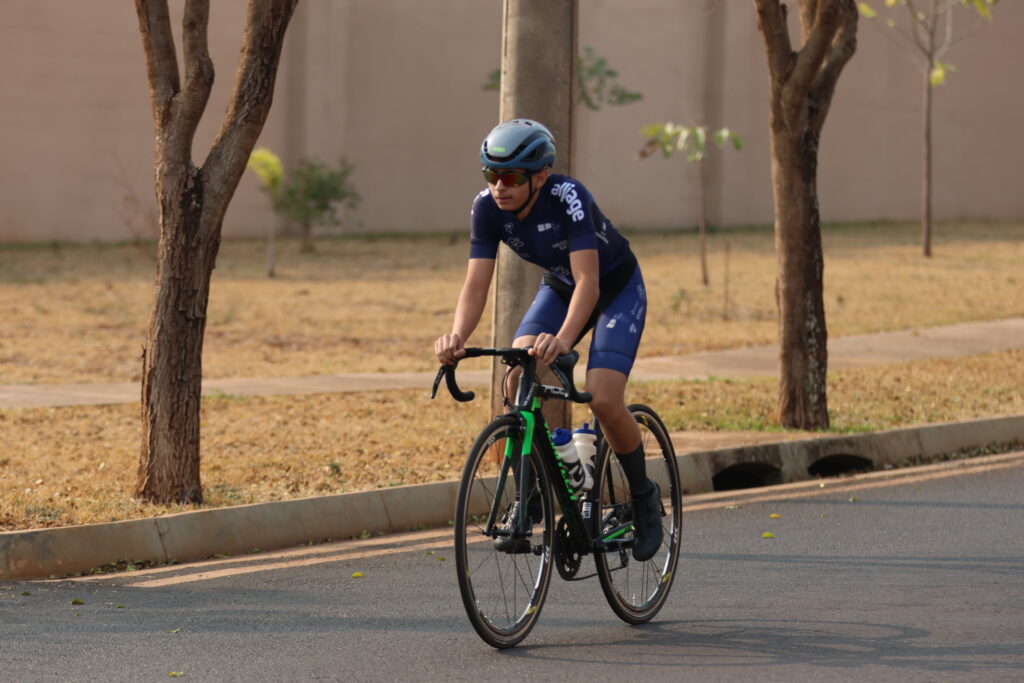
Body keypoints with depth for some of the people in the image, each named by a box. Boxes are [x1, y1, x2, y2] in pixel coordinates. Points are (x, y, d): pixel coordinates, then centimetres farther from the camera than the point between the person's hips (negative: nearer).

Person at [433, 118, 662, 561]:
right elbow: (476, 284, -23)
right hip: (559, 288, 5)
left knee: (603, 400, -22)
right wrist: (457, 336, -43)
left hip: (617, 288, -5)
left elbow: (588, 280, -44)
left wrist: (563, 339, -61)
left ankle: (644, 499, 4)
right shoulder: (488, 207, -21)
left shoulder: (568, 197, -36)